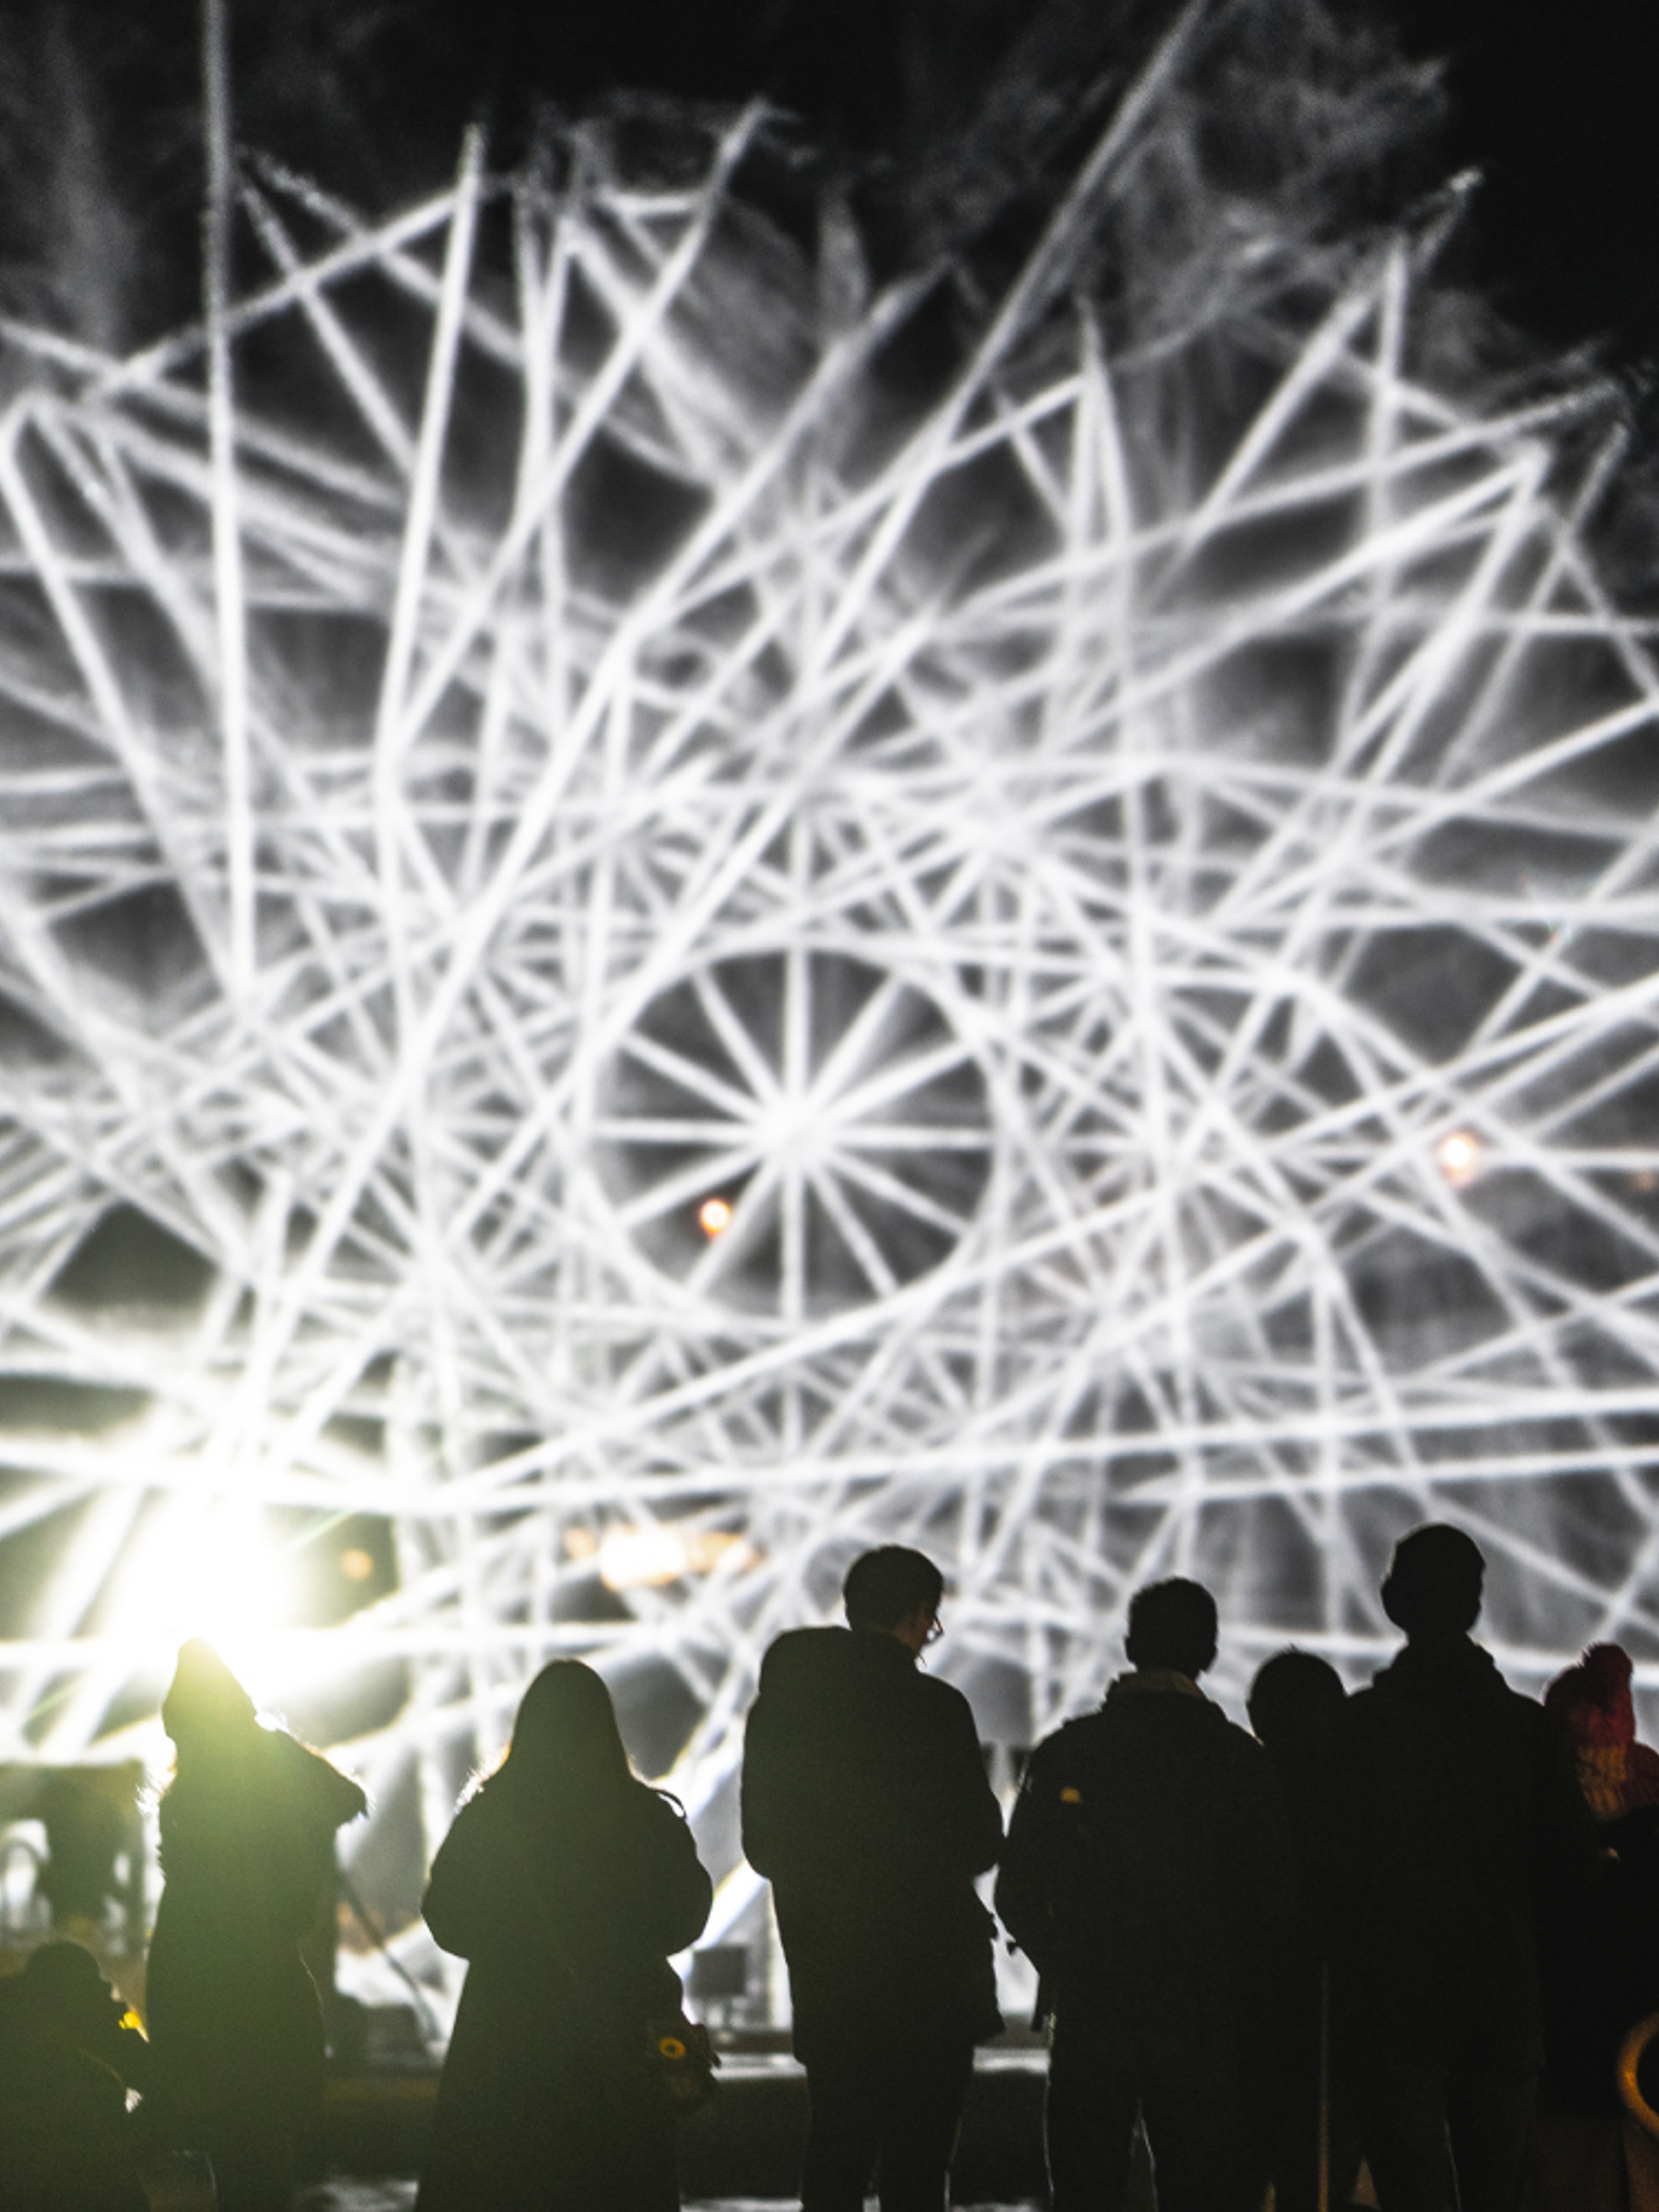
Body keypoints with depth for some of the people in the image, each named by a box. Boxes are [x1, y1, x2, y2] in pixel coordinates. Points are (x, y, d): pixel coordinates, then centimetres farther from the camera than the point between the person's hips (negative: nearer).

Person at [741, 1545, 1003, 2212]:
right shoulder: (936, 1708, -12)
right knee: (917, 2158, 1)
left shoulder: (777, 1707, 5)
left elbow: (762, 1847, 9)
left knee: (835, 2153, 12)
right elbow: (979, 1842, -8)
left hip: (822, 1968, 5)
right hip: (925, 1968, -5)